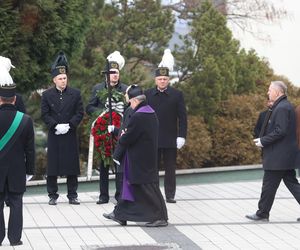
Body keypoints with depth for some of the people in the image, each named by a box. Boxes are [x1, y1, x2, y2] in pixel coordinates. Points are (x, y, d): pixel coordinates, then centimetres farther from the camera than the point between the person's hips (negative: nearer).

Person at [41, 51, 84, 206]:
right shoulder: (47, 95, 3)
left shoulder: (75, 93, 4)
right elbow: (44, 114, 0)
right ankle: (53, 195, 8)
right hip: (53, 136, 0)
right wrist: (56, 126, -14)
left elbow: (80, 113, 1)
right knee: (52, 165, 1)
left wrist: (69, 125, -13)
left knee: (71, 165, 3)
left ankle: (72, 195, 10)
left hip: (70, 136, 1)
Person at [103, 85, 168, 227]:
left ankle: (160, 217, 5)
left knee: (147, 188, -1)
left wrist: (121, 138, 2)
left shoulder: (138, 117, -23)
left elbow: (126, 140, -19)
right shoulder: (151, 113, 7)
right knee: (131, 185, 15)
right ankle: (120, 215, 23)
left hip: (140, 161, -10)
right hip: (149, 158, 10)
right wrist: (126, 135, 9)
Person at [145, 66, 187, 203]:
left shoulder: (177, 94, 1)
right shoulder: (148, 94, 4)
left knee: (170, 168, 5)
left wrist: (181, 136, -6)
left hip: (171, 139, -1)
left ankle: (170, 195, 12)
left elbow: (182, 117, 1)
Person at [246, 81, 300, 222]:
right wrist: (263, 139, 10)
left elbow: (280, 131, -24)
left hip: (278, 157, -10)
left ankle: (262, 214, 10)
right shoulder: (285, 106, 14)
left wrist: (263, 141, -16)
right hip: (287, 156, 10)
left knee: (269, 185, 1)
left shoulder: (282, 108, -17)